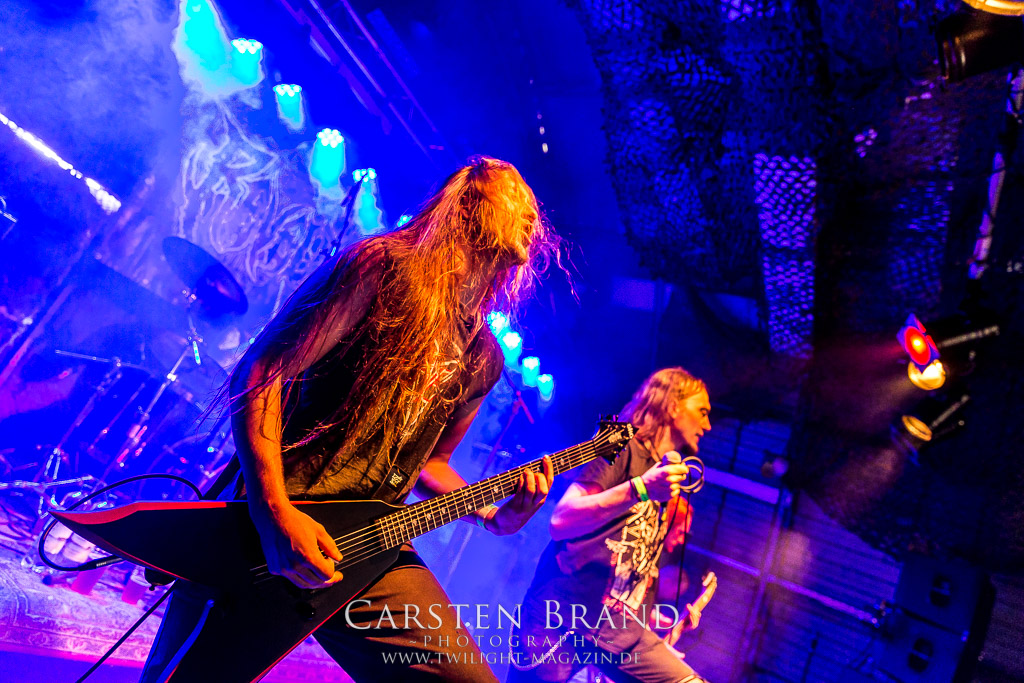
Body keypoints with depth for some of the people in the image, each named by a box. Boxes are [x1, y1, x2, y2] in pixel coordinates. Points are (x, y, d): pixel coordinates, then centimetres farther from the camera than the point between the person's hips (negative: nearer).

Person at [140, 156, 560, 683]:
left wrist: (493, 515, 4)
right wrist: (275, 512, -21)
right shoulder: (383, 267, -8)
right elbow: (258, 373, -12)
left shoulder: (481, 359, 13)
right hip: (269, 518, -5)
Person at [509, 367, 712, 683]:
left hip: (623, 631, 7)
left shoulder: (673, 481, 17)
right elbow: (561, 522, -20)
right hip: (564, 615, -6)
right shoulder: (623, 447, -7)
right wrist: (640, 489, -28)